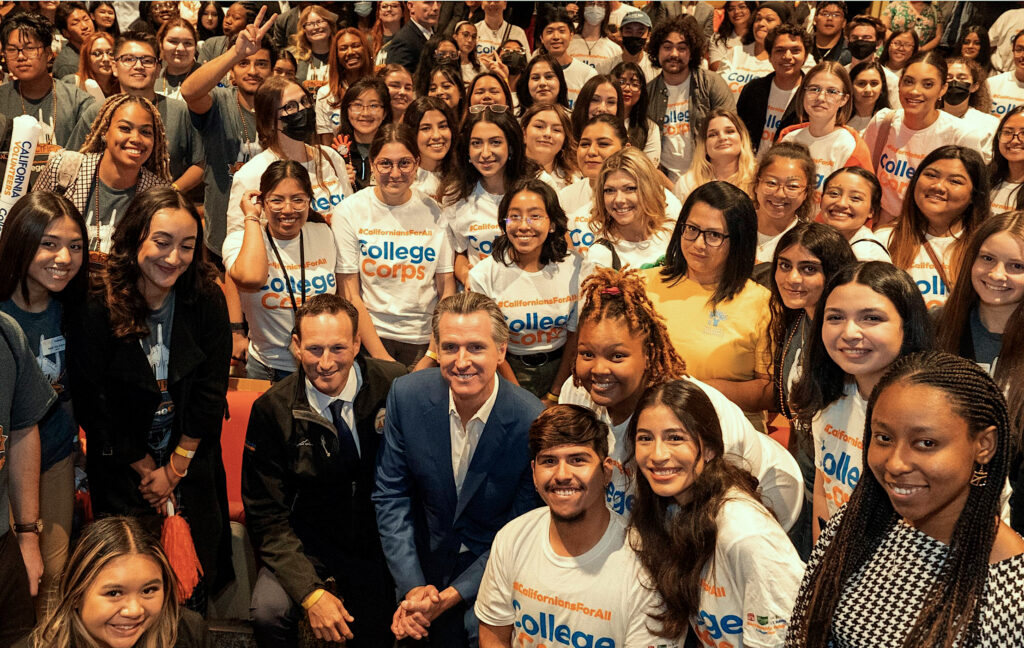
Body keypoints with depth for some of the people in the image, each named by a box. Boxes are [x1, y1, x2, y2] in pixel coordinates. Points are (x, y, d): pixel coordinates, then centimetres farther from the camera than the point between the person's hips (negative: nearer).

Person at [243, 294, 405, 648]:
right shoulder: (271, 410, -10)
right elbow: (266, 515, -7)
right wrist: (310, 592, -18)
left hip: (386, 538, 0)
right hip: (312, 541, 0)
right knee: (269, 611, -24)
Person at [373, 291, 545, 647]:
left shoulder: (534, 423, -20)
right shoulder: (406, 394, -11)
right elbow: (390, 494, -3)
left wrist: (451, 595, -15)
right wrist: (413, 587, -10)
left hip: (494, 568, -2)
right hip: (424, 559, 3)